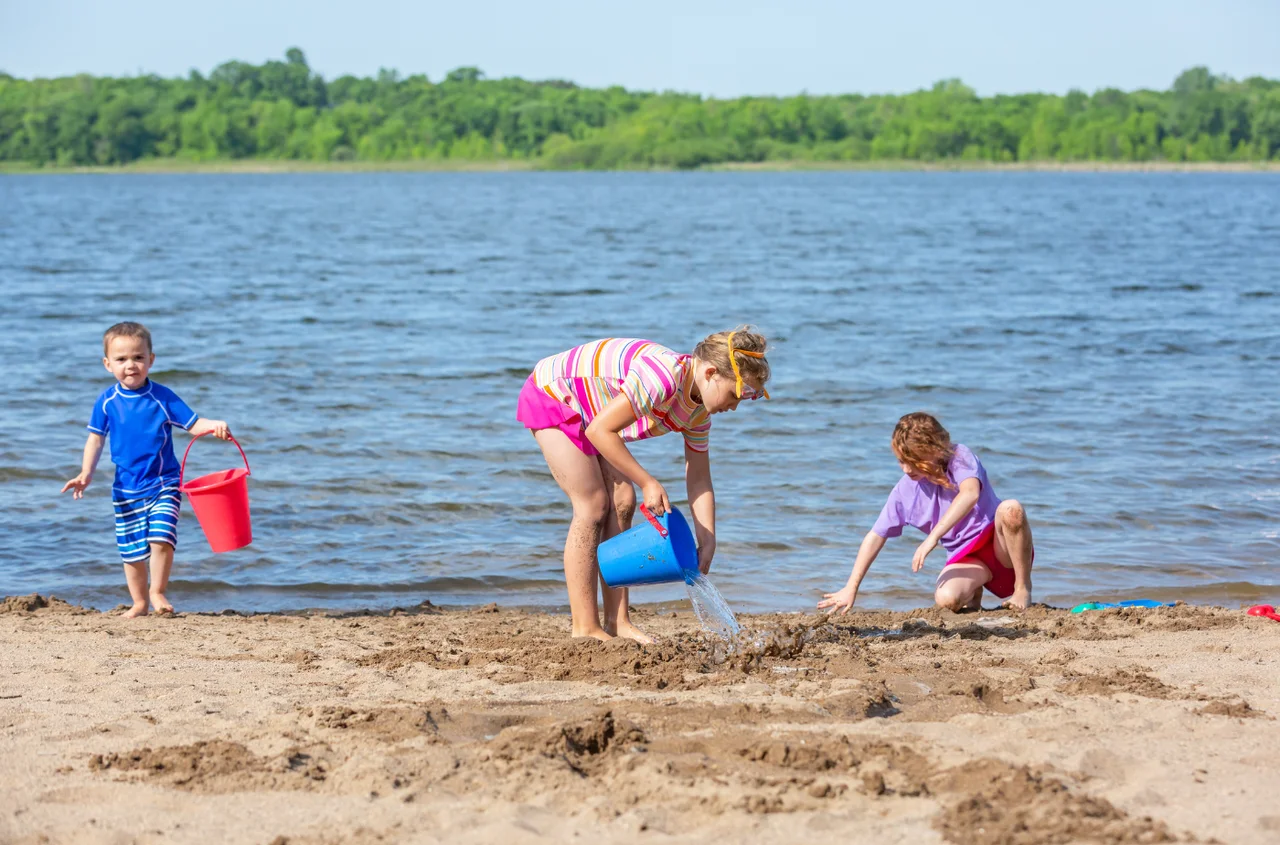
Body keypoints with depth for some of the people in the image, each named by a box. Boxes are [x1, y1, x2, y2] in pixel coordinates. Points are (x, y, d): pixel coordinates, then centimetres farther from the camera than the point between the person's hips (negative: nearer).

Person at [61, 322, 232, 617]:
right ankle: (139, 602, 25)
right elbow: (95, 439, 4)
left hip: (163, 484, -2)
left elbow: (194, 424, -4)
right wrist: (86, 474, -8)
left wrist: (214, 426, -25)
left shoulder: (162, 397, -6)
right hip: (126, 489, 2)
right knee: (132, 549, 8)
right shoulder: (107, 402, -3)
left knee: (161, 538, -18)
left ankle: (157, 592, 2)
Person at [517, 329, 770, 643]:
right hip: (550, 395, -9)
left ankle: (616, 622, 6)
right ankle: (585, 629, -7)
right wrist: (648, 483, -30)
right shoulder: (663, 376, -35)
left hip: (584, 409, 9)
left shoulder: (699, 411, -5)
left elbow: (698, 480, 2)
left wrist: (707, 542, -6)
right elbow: (600, 431, -34)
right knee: (593, 506, -12)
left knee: (622, 502, 1)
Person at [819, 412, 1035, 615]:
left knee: (1010, 508, -37)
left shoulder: (959, 457, -14)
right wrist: (851, 588, -1)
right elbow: (876, 536, 2)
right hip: (966, 558, 2)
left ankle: (1023, 587, -15)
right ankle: (973, 590, 6)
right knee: (946, 598, -33)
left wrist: (933, 537, -42)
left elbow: (970, 494, -35)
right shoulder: (905, 490, -3)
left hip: (998, 542, -2)